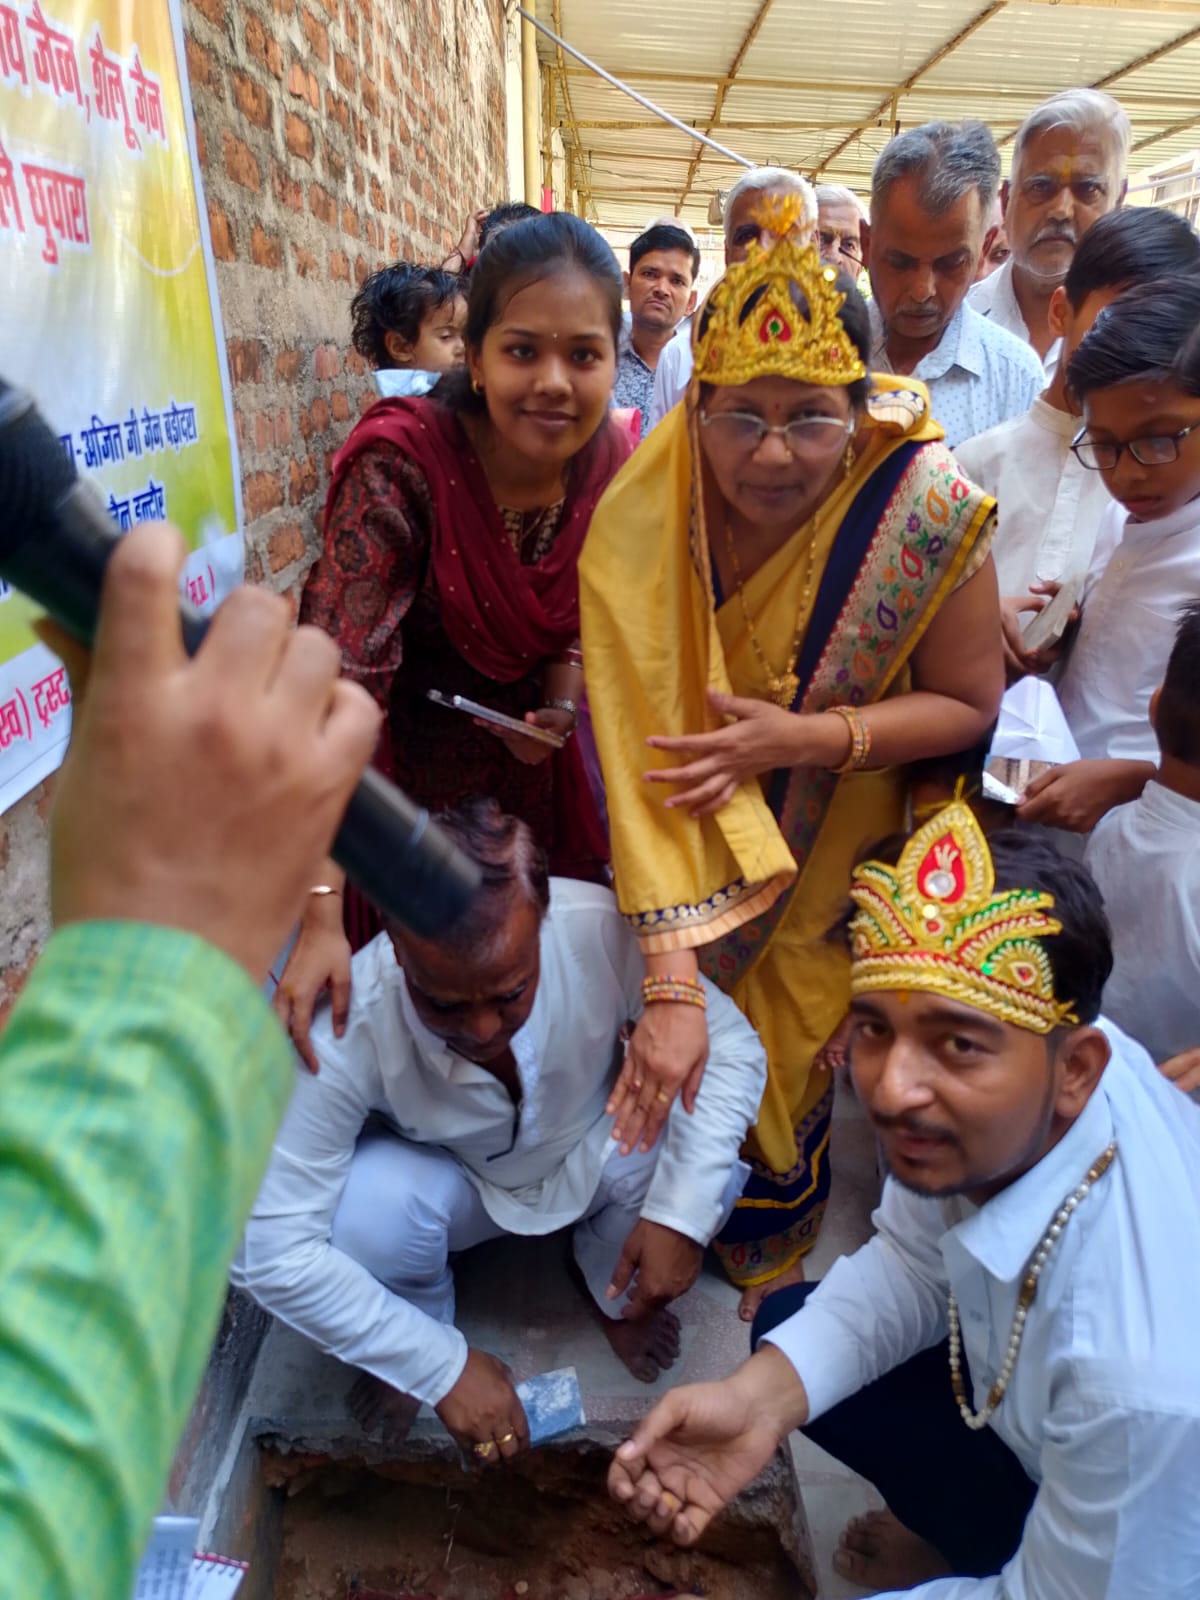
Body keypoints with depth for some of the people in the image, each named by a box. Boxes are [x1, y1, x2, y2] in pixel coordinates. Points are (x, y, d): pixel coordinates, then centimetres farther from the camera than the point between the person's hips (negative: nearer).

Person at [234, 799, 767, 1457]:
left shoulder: (602, 929, -35)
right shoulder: (348, 1031, -36)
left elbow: (732, 1045, -22)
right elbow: (270, 1248, -31)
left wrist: (682, 1213, -32)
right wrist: (443, 1365, -27)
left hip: (591, 1151, 2)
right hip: (451, 1181, -1)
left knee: (695, 1152, -27)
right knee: (365, 1210, -32)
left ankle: (614, 1293, 9)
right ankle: (424, 1327, 6)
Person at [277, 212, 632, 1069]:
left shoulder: (610, 461, -13)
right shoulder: (400, 466, -29)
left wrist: (564, 697, -19)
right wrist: (321, 916, -39)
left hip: (528, 766, 5)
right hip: (402, 774, -4)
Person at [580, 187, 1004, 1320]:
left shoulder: (927, 512, -26)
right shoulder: (637, 527, -27)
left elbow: (970, 706, -13)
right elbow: (644, 758, -32)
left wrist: (807, 736, -29)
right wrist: (671, 981, -36)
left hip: (833, 853, 0)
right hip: (692, 855, 1)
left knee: (790, 1051, 14)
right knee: (670, 1057, 14)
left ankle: (770, 1247, 49)